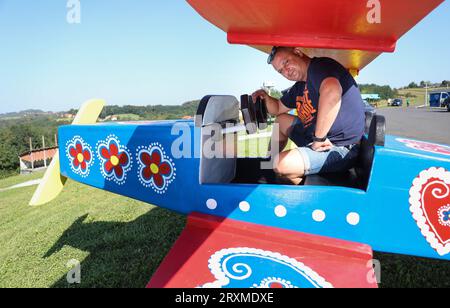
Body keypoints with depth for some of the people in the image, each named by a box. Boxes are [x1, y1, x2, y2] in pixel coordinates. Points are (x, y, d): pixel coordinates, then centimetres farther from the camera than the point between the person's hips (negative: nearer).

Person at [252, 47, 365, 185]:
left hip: (340, 149, -10)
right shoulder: (299, 87, 11)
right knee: (281, 120, 22)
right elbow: (278, 109, 26)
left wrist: (319, 138, -34)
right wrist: (265, 97, 4)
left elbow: (331, 92, -41)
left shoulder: (320, 66, -18)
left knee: (281, 164, -27)